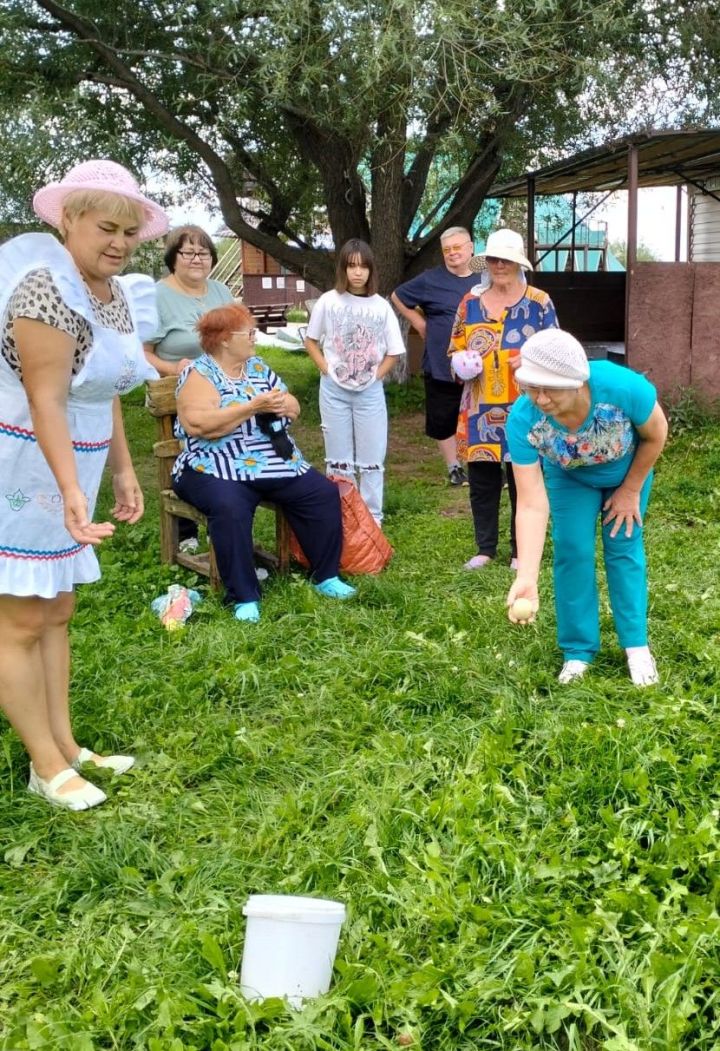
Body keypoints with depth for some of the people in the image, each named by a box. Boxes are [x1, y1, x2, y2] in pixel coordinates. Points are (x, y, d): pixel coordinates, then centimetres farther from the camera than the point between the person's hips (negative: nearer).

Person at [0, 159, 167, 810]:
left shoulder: (117, 294, 7)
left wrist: (124, 473, 16)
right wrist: (72, 489, -31)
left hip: (69, 470, 9)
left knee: (56, 614, 14)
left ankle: (66, 747, 24)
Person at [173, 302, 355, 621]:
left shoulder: (258, 367, 14)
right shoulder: (200, 373, -7)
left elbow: (294, 408, 17)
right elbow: (199, 425, -23)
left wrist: (285, 405, -9)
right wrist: (254, 406, -21)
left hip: (276, 464, 7)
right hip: (219, 471, -7)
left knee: (324, 494, -8)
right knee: (230, 509, -35)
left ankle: (326, 576, 6)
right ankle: (244, 597, -24)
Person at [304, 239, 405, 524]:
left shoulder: (381, 307, -3)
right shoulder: (328, 302, -3)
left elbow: (393, 352, 5)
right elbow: (311, 341, 7)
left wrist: (375, 376, -5)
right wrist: (326, 370, -4)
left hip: (370, 392, 0)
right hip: (334, 390, 0)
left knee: (372, 458, 5)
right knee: (338, 458, 9)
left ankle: (372, 517, 15)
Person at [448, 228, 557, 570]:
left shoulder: (539, 302, 0)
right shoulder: (470, 301, 9)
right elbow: (455, 349, 14)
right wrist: (461, 363, -8)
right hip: (480, 407, 3)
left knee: (523, 479, 3)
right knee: (481, 479, 7)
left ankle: (520, 551, 15)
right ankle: (485, 548, 21)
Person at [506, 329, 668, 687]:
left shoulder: (622, 386, -43)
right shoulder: (522, 420, -39)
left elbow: (656, 434, -20)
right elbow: (531, 504, -38)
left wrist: (630, 490, -10)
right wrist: (526, 577, -47)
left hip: (627, 469, -1)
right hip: (570, 478, 1)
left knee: (623, 546, -1)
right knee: (572, 550, -5)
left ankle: (637, 645, 13)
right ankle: (578, 650, 10)